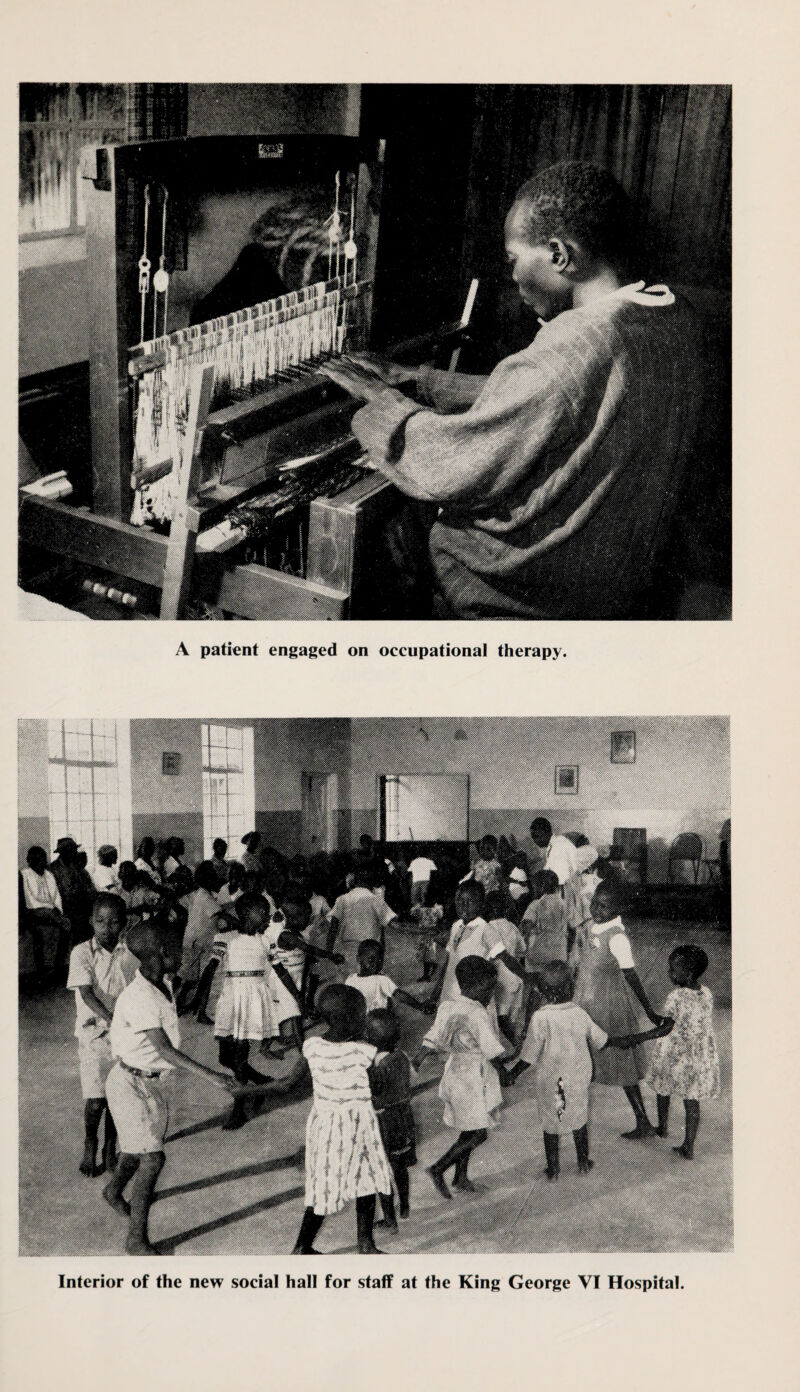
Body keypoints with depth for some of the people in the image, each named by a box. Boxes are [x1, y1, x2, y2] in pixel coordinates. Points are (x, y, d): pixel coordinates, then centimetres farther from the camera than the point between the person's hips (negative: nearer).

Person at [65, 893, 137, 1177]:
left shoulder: (130, 953, 1)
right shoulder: (82, 953, -7)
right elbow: (87, 994, -15)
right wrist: (111, 1019, -27)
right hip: (94, 1033, -2)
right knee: (96, 1100, -7)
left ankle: (110, 1147, 28)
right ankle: (89, 1145, 19)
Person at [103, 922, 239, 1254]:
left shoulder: (163, 984, -2)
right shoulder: (138, 999, -30)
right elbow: (165, 1050, -36)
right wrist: (211, 1076, -42)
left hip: (155, 1080, 9)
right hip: (130, 1083, -9)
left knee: (138, 1147, 25)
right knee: (152, 1158, -11)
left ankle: (114, 1191, 54)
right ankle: (136, 1239, 0)